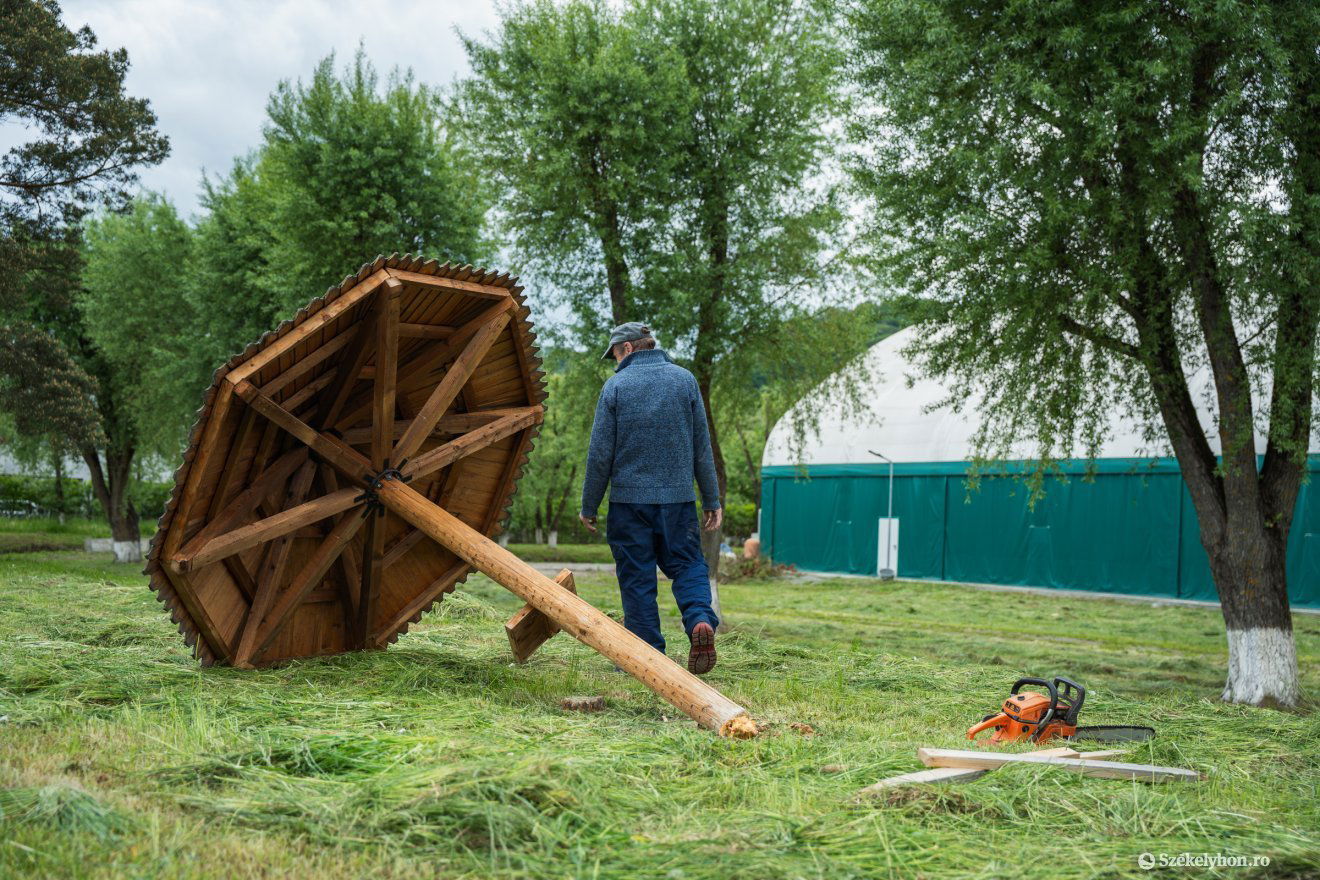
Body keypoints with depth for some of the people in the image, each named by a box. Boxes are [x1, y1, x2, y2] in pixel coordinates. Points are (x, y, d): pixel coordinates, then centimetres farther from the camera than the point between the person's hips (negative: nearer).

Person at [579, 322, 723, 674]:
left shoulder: (616, 386, -3)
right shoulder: (685, 380, 6)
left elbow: (600, 454, -3)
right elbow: (702, 446, 6)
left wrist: (589, 506, 5)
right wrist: (712, 499, 12)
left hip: (629, 499, -2)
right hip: (679, 498, 2)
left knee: (637, 578, 5)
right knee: (687, 564, 11)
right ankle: (701, 620, -16)